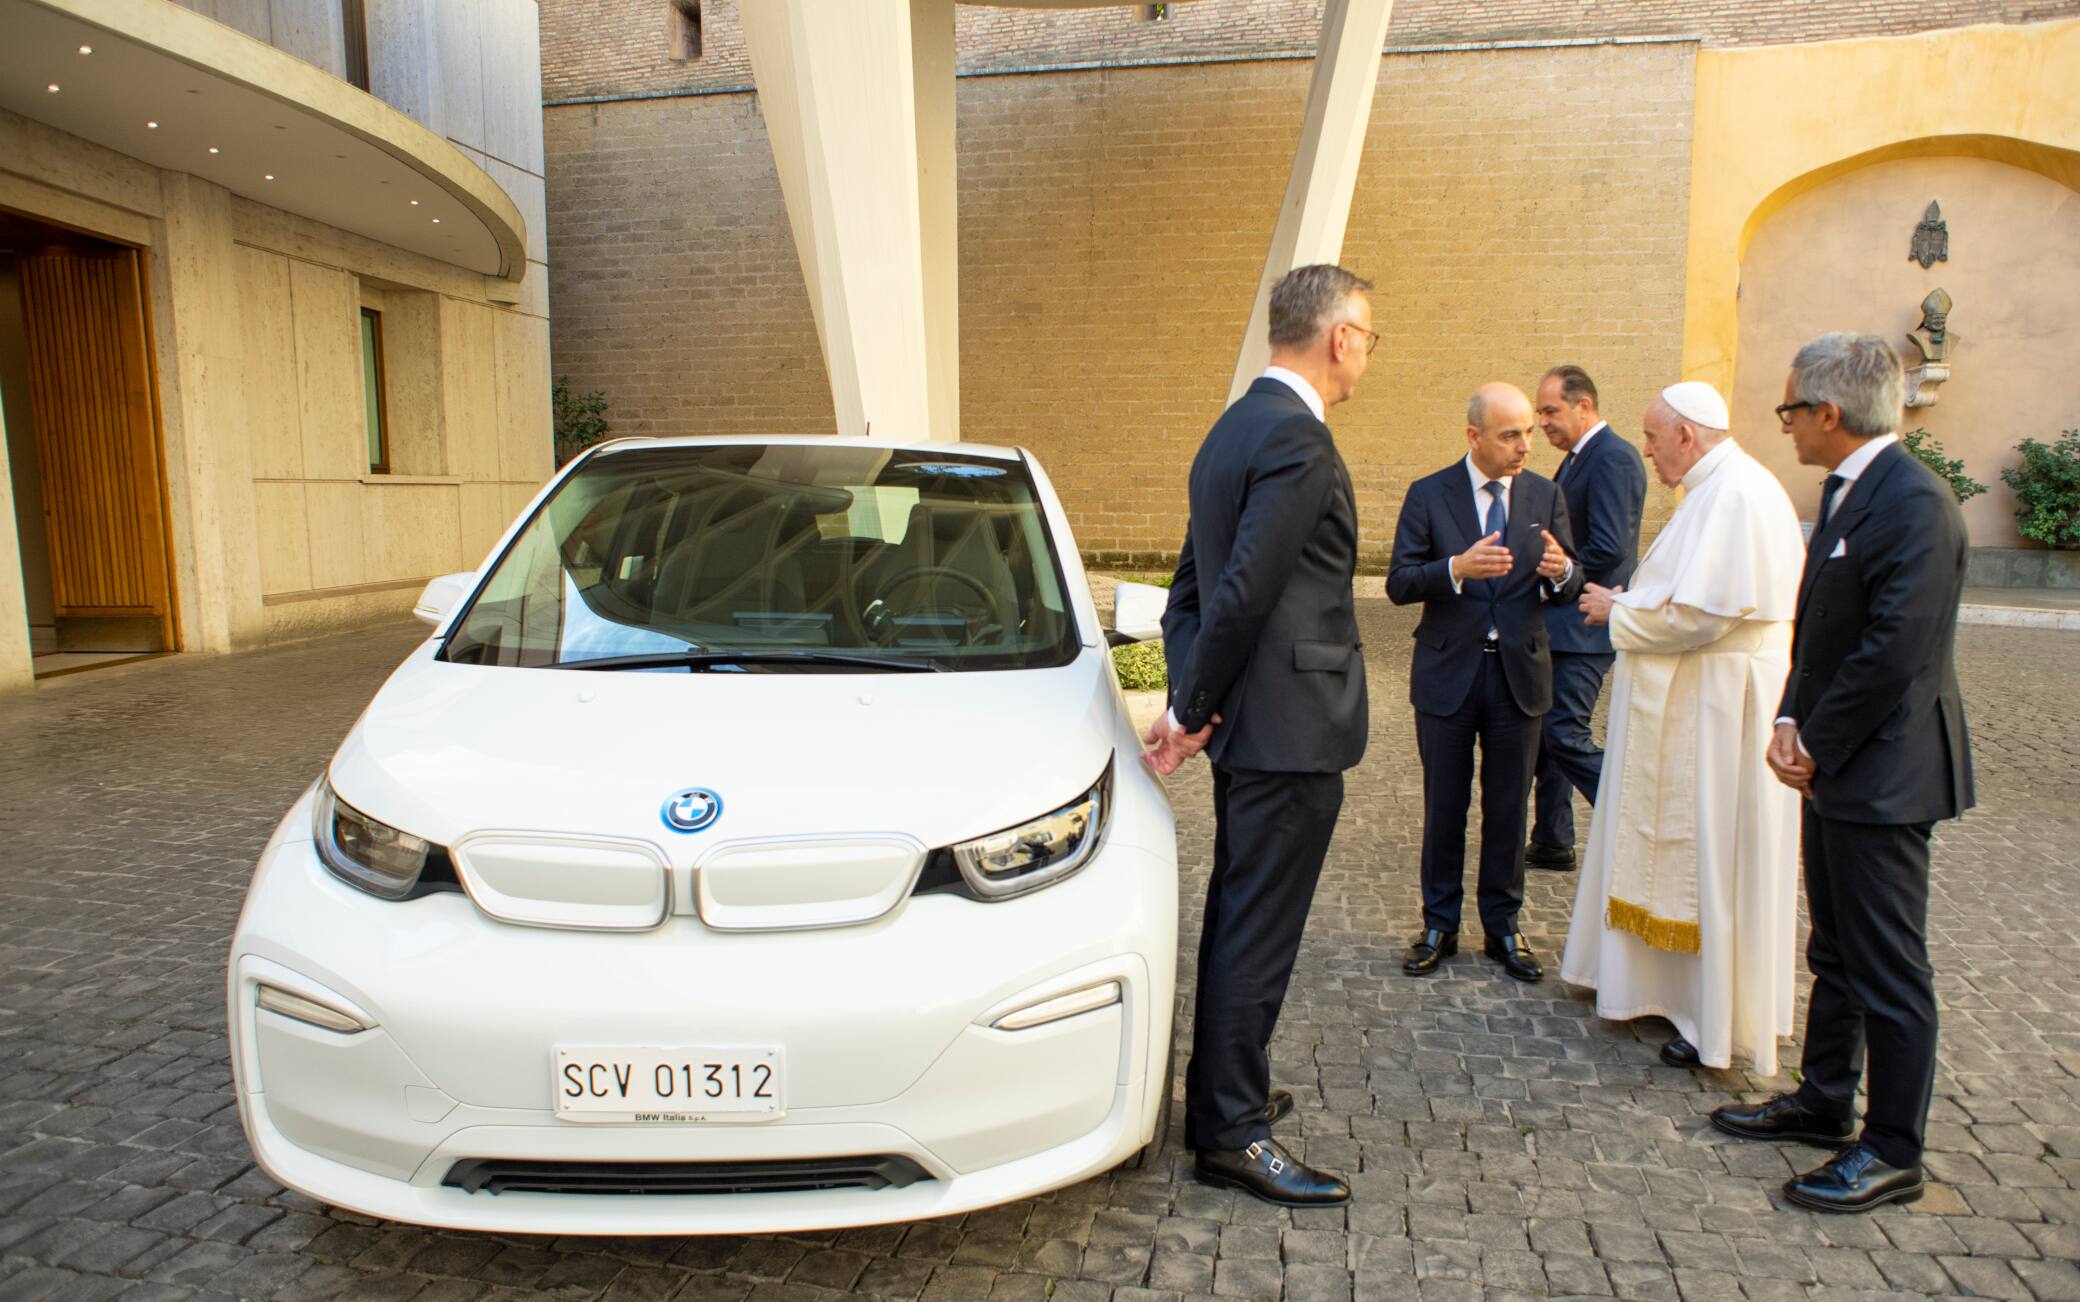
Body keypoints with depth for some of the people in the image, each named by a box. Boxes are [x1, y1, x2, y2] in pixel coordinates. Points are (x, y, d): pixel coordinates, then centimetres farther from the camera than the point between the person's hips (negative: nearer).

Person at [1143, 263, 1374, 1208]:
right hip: (1290, 729, -10)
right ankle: (1231, 1133, 12)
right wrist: (1193, 712, -12)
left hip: (1250, 724, 10)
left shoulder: (1234, 429, 14)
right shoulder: (1297, 439, -17)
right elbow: (1242, 591, -22)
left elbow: (1194, 581, 15)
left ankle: (1220, 1092, 34)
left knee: (1236, 917, 19)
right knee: (1259, 930, -1)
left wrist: (1189, 703, 11)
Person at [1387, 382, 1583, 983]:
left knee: (1509, 808, 11)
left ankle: (1504, 927, 26)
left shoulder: (1546, 495, 3)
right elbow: (1399, 583, -11)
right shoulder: (1428, 495, -5)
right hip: (1448, 673, -2)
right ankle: (1439, 926, 24)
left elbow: (1570, 586, 3)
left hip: (1520, 673, 2)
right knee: (1444, 807, 9)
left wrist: (1561, 571, -21)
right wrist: (1457, 567, -29)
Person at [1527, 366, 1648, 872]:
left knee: (1565, 734, -10)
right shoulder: (1580, 457, 16)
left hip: (1585, 625, -10)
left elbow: (1608, 549, -23)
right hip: (1561, 622, 10)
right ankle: (1552, 843, 24)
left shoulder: (1612, 458, -15)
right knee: (1545, 731, 14)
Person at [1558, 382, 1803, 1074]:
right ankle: (1667, 980, 31)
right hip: (1693, 703, 10)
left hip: (1718, 707, -10)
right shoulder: (1719, 487, 13)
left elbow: (1701, 613, -25)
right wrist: (1631, 603, 8)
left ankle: (1720, 1021, 12)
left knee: (1712, 852, -1)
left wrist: (1620, 611, -10)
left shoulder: (1735, 495, -20)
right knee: (1682, 845, 17)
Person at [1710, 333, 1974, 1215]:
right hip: (1836, 768, 10)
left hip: (1881, 775, -10)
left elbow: (1894, 654, -24)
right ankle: (1824, 1101, 35)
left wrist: (1817, 745, -13)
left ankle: (1893, 1152, 17)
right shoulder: (1845, 490, 11)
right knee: (1836, 951, 20)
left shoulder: (1914, 504, -20)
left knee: (1889, 969, 3)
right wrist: (1791, 722, 2)